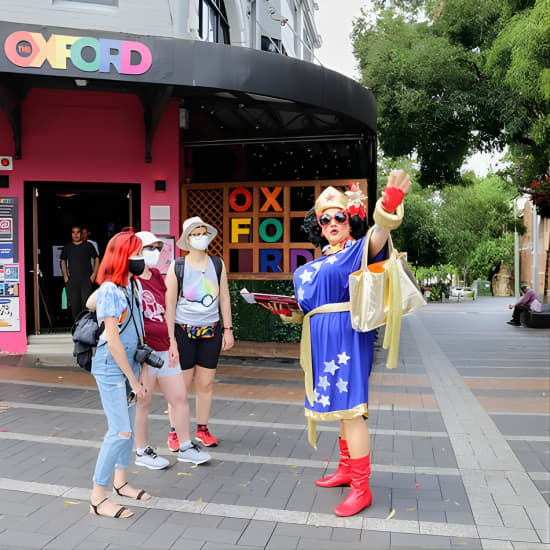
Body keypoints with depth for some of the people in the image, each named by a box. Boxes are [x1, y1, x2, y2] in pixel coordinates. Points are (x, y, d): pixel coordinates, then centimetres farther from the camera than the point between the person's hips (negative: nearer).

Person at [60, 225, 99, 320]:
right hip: (72, 280, 2)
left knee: (86, 303, -9)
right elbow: (63, 261, 19)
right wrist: (65, 276, 8)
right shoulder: (67, 247, 10)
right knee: (74, 304, 3)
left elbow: (96, 259, 8)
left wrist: (94, 274, 0)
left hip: (86, 279, -2)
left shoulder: (88, 246, 4)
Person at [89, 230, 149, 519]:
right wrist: (134, 381, -14)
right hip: (111, 368, -8)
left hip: (130, 363, 8)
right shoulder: (111, 291, -20)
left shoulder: (133, 285, 5)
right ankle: (98, 498, 4)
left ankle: (120, 482, 32)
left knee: (128, 427, 15)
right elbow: (113, 342, -20)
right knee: (120, 432, -8)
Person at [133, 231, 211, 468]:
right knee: (142, 402, 5)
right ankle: (142, 452, 21)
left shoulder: (157, 277, 13)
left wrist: (173, 343, 12)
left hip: (164, 349, 8)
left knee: (180, 397, 11)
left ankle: (185, 447, 24)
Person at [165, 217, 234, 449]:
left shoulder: (217, 264, 5)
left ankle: (202, 429, 24)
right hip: (183, 331, -3)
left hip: (211, 331, 3)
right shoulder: (177, 267, -5)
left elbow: (224, 299, 10)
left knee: (206, 383, 9)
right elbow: (169, 305, -4)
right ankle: (174, 432, 16)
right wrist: (171, 338, -8)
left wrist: (228, 329, 6)